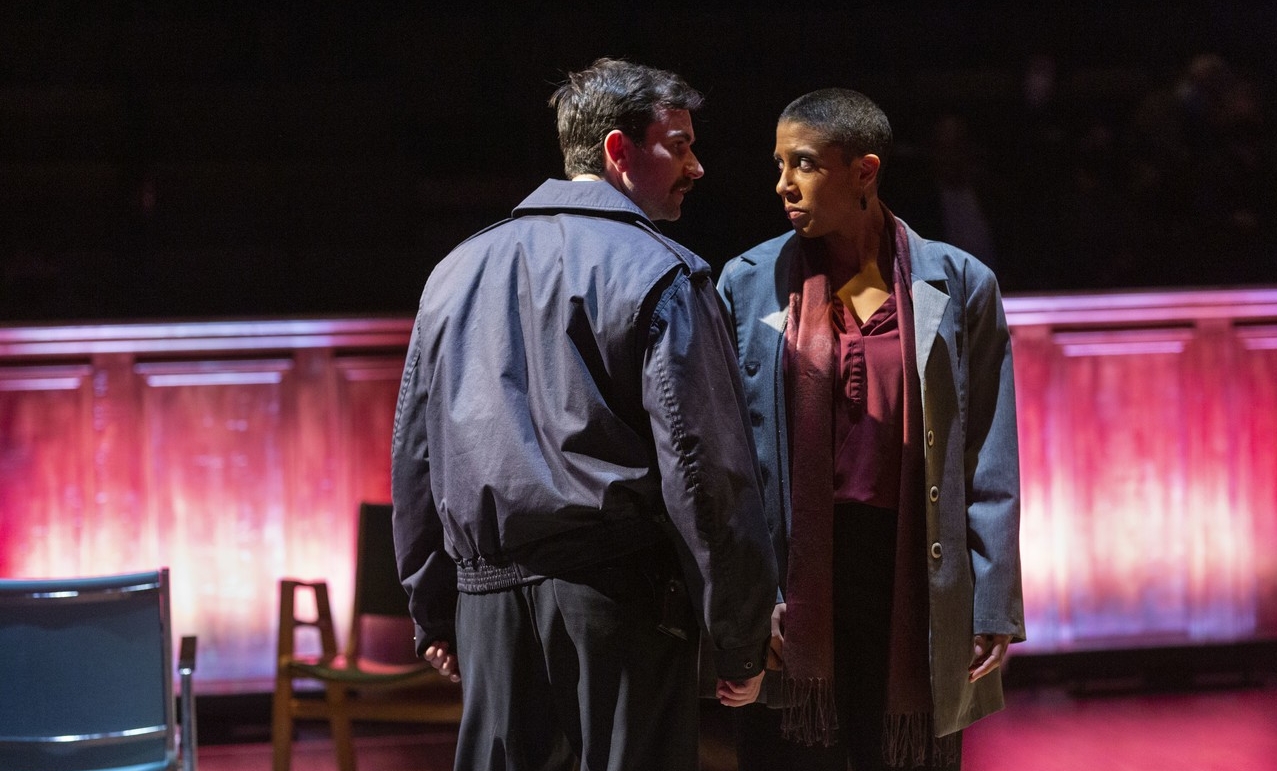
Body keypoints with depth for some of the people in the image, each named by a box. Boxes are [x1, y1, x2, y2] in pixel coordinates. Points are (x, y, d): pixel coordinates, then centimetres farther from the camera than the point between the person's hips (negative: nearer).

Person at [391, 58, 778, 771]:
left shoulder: (459, 271, 15)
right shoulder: (661, 276, -5)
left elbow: (414, 452, 18)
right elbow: (706, 470, -11)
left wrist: (433, 610, 24)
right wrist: (740, 641, -6)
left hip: (489, 594, 6)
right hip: (620, 594, -5)